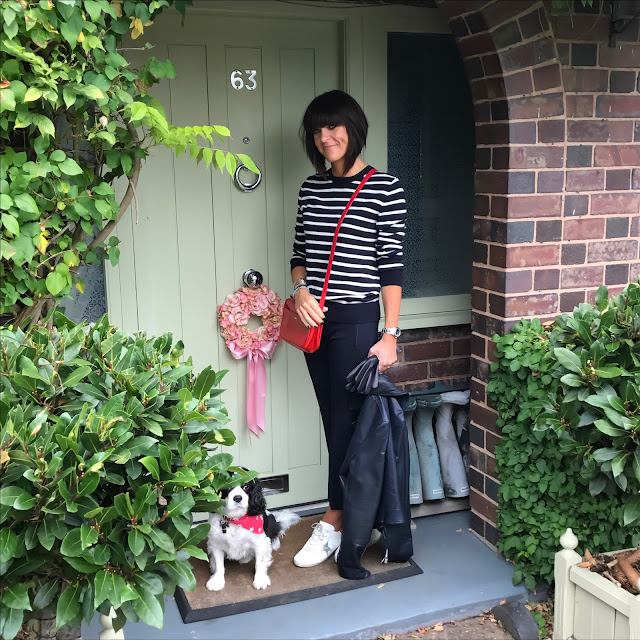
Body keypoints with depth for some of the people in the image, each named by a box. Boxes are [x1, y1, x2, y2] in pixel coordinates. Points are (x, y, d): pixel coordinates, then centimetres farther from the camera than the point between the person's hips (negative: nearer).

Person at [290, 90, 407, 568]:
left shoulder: (384, 189, -7)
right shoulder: (312, 188, 10)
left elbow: (391, 266, -9)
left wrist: (390, 335, -11)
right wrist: (301, 290, -3)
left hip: (356, 319, -6)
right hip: (315, 319, 7)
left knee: (346, 419, -1)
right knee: (333, 419, 12)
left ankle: (334, 524, 13)